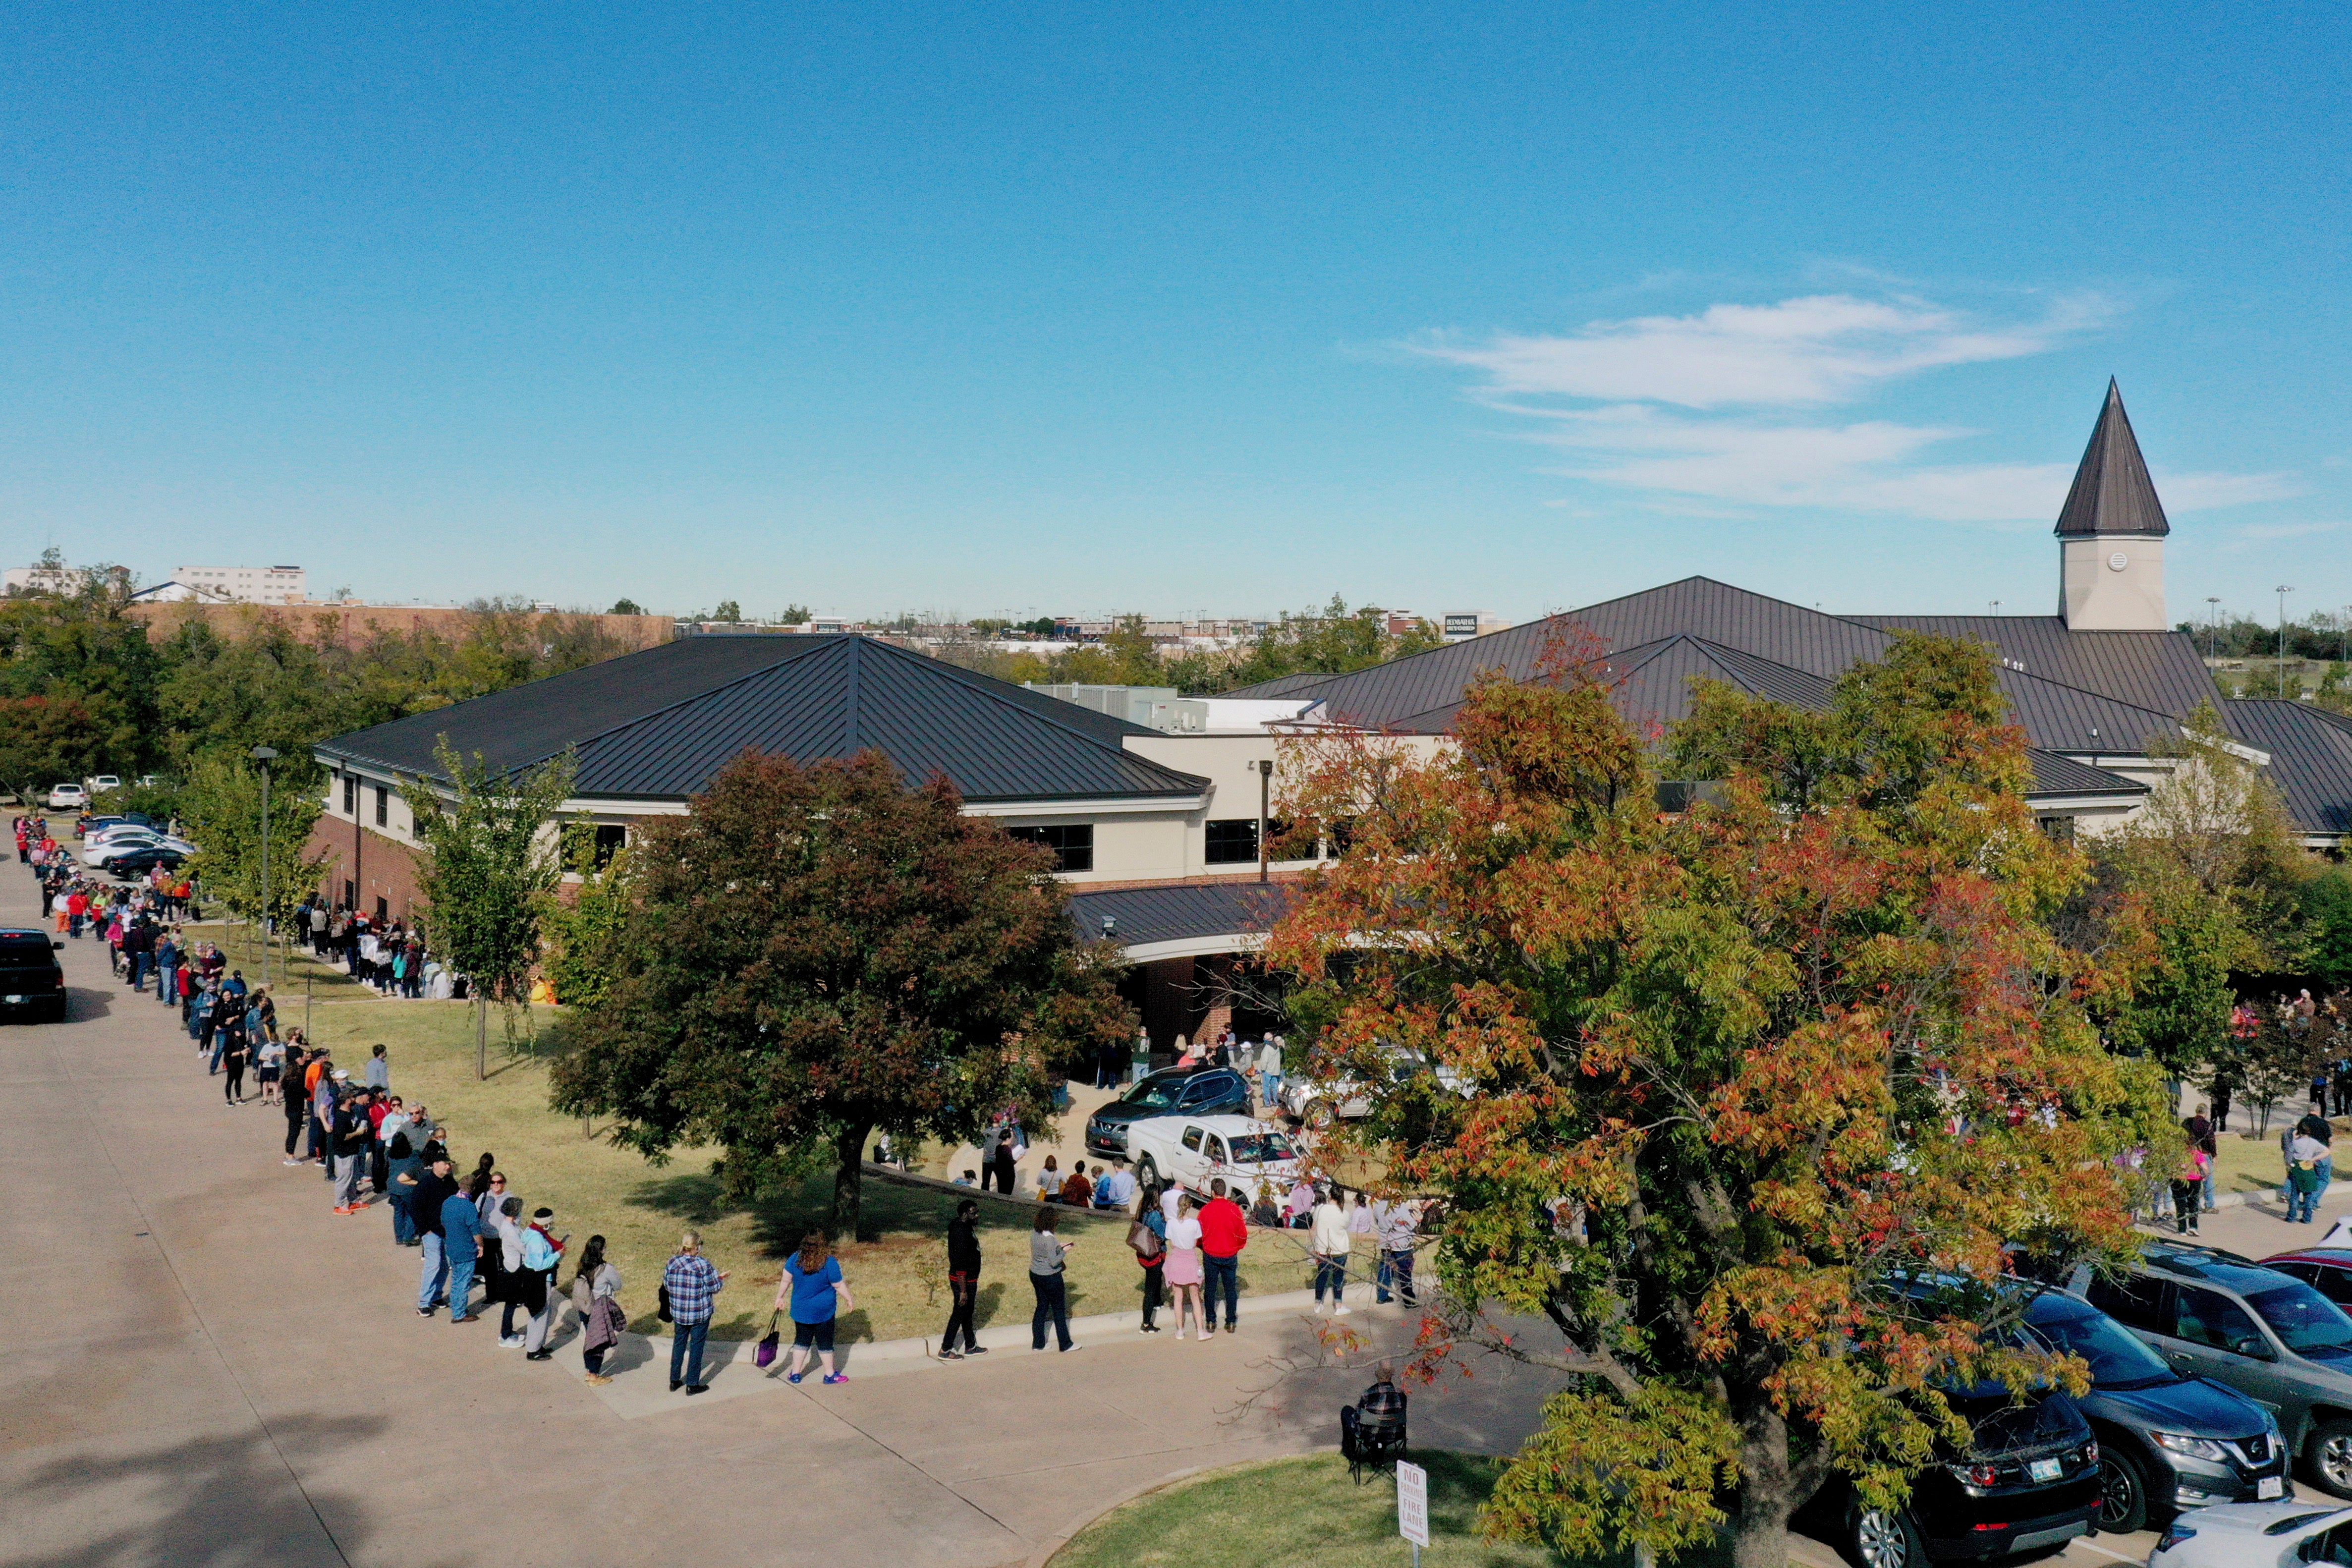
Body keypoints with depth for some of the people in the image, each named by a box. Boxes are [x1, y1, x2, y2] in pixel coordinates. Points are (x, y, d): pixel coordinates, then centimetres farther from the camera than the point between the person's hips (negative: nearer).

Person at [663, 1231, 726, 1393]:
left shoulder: (673, 1262, -5)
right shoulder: (703, 1265, -18)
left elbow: (667, 1285, 5)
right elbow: (714, 1287, -12)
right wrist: (721, 1278, 6)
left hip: (678, 1312, 4)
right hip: (700, 1313, -4)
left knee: (679, 1343, 19)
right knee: (696, 1346, 7)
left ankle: (675, 1381, 26)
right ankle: (692, 1385, 12)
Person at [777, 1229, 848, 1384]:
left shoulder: (795, 1259, -9)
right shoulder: (830, 1263, -19)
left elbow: (786, 1281, -2)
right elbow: (839, 1286, -11)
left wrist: (780, 1298, 12)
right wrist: (849, 1299, 5)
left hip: (800, 1310, 3)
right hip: (823, 1311, -3)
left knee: (802, 1340, 18)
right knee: (825, 1342, 10)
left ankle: (796, 1374, 23)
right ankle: (830, 1375, 21)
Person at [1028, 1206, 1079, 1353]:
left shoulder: (1034, 1232, -3)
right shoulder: (1049, 1238, -27)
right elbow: (1054, 1262, -23)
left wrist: (1059, 1246, 8)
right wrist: (1065, 1251, -10)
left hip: (1035, 1274, 8)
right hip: (1051, 1278, -8)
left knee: (1042, 1307, 18)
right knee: (1059, 1310, 7)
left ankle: (1038, 1344, 23)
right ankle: (1065, 1344, 18)